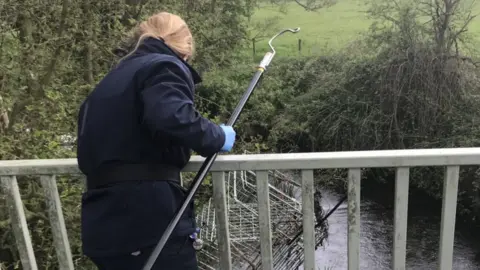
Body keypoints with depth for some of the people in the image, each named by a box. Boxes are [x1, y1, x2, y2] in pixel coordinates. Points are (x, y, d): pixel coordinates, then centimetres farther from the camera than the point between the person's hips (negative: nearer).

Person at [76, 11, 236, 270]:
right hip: (150, 219, -8)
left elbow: (89, 154, 21)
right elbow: (172, 118, -25)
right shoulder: (165, 66, -3)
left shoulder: (109, 81, 21)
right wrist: (217, 137, -10)